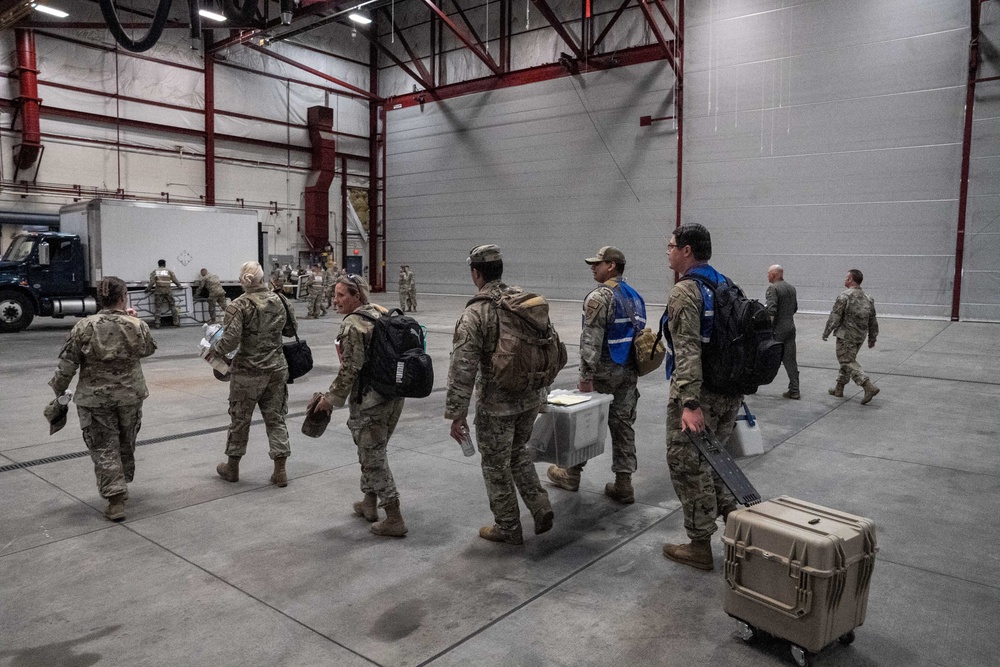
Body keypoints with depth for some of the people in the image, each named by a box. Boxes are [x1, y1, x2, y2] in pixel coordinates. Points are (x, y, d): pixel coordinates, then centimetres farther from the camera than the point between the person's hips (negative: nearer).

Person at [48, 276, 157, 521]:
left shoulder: (83, 327, -12)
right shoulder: (137, 326, -10)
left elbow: (67, 365, -8)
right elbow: (149, 349, 10)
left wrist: (58, 389, 7)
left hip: (95, 399, -1)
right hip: (130, 396, 2)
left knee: (104, 448, 6)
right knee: (126, 444, 20)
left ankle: (115, 499, 2)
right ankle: (122, 487, 38)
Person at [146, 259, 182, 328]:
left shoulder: (154, 272, 7)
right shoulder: (169, 271, 9)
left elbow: (152, 282, -3)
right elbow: (174, 280, 7)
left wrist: (148, 289, 7)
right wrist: (179, 285, 22)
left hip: (158, 291, -1)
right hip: (167, 291, 1)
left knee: (157, 307, 3)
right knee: (172, 306, 9)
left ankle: (156, 324, -2)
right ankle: (177, 322, 5)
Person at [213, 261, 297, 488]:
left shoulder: (239, 305, -14)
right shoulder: (278, 300, 1)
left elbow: (230, 340, -20)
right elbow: (291, 329, 11)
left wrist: (214, 350, -2)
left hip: (248, 371, -4)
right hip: (276, 368, 4)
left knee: (240, 419, 13)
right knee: (275, 418, 11)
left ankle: (232, 467, 29)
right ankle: (280, 471, 9)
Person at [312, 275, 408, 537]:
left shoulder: (352, 325, -16)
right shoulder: (381, 313, 8)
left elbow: (350, 369, -19)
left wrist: (331, 398, -8)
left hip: (369, 401, -9)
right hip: (395, 395, 9)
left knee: (373, 457, 3)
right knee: (373, 451, 23)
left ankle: (394, 520, 7)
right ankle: (370, 503, 36)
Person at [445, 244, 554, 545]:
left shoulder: (475, 313, -18)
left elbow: (463, 369, -20)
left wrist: (456, 414, -14)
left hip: (497, 404, -6)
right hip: (531, 396, 6)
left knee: (497, 465, 12)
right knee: (518, 452, 26)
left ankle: (507, 529, 24)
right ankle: (540, 507, 18)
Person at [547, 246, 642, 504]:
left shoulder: (600, 297, -15)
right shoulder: (635, 297, 12)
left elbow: (591, 340, -21)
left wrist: (586, 376, -20)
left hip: (605, 371, -7)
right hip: (630, 372, 7)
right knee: (623, 425, 9)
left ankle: (572, 474, 22)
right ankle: (623, 483, 11)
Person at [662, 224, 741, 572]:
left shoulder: (684, 291, -16)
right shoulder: (726, 283, 12)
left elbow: (688, 350, -26)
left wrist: (690, 403, -29)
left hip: (700, 391, -9)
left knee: (687, 466, 4)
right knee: (711, 459, 23)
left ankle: (700, 547, 14)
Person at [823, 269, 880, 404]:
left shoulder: (845, 296, -15)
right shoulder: (867, 298, 9)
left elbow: (835, 317, -15)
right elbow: (873, 321, 13)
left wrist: (826, 332, -4)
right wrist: (872, 338, 20)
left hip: (846, 335, -8)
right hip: (860, 336, 8)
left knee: (848, 362, -4)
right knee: (848, 360, 18)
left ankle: (869, 387, -17)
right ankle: (839, 389, 25)